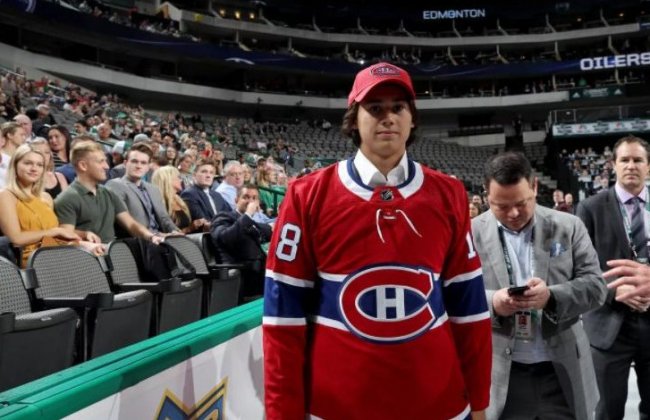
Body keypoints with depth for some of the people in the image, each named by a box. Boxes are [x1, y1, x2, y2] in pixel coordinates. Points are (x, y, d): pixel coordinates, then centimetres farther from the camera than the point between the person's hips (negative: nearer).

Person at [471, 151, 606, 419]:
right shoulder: (471, 233, -3)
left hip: (563, 372, 2)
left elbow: (595, 286, 0)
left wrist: (552, 296, -19)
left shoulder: (568, 227, 3)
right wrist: (491, 302, -22)